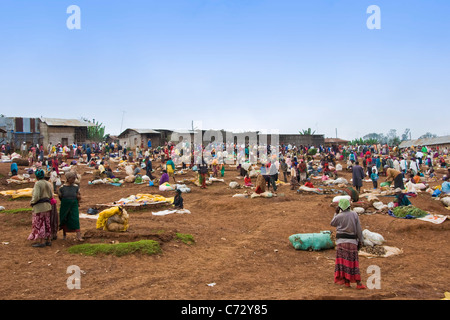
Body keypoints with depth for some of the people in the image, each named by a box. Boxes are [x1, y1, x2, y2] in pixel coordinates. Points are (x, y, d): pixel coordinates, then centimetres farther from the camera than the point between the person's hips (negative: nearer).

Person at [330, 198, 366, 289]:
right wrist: (361, 241, 6)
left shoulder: (339, 216, -8)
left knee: (342, 260, 8)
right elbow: (359, 229, 0)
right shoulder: (354, 214, -1)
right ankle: (358, 283, 4)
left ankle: (346, 281, 10)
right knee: (353, 262, 6)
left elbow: (332, 224, 13)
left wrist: (336, 213, 16)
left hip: (341, 241, -2)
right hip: (352, 241, 2)